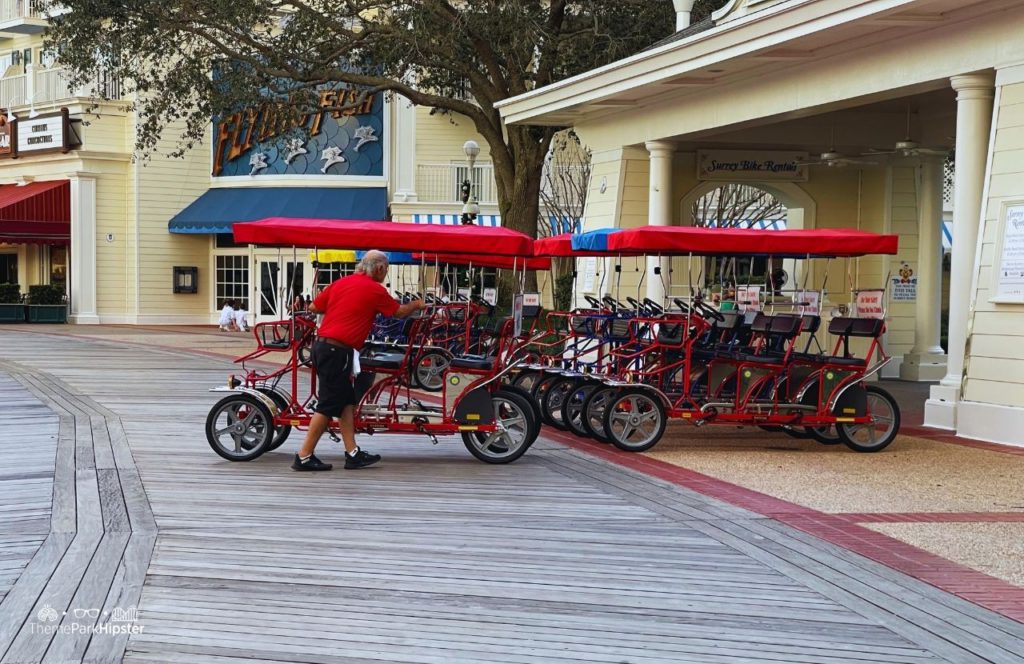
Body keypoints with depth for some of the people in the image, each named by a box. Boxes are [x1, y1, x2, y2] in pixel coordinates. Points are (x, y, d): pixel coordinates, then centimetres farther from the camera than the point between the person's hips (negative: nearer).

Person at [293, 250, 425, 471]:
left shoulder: (341, 282, 12)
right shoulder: (375, 290, -5)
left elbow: (314, 307, 14)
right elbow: (399, 312, 8)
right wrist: (417, 305, 28)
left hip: (322, 343, 8)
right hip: (337, 351, -8)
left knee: (347, 401, 13)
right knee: (328, 405, -3)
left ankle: (352, 453, 14)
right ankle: (304, 457, -1)